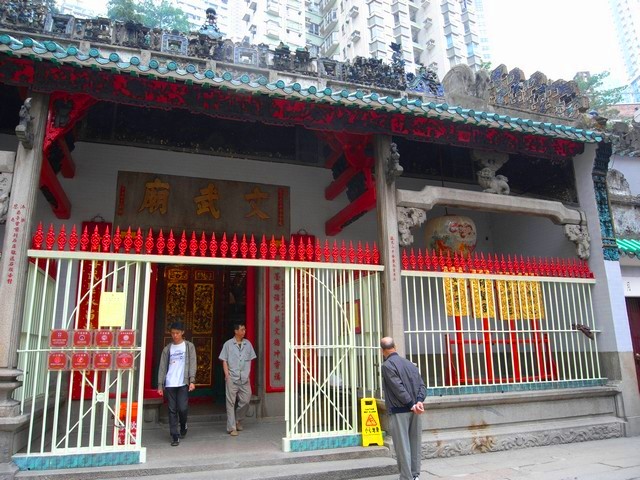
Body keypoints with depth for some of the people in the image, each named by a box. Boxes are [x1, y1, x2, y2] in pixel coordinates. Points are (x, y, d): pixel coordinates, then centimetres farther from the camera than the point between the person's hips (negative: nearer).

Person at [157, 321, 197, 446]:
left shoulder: (189, 346, 4)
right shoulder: (167, 349, 11)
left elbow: (193, 364, -2)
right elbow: (162, 367, 10)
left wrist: (192, 381, -12)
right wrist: (160, 385, 4)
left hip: (183, 383, -2)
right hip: (169, 384, 2)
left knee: (183, 408, -7)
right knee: (172, 410, 3)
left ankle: (183, 426, 23)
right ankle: (175, 436, 11)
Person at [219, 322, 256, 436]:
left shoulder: (248, 344, 7)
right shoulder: (228, 344, -2)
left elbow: (250, 360, 13)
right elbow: (224, 361, -1)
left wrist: (248, 374, 6)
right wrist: (227, 375, -8)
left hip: (244, 378, 3)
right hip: (232, 378, -3)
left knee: (245, 400, 5)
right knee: (231, 403, 1)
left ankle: (238, 420, 29)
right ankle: (232, 428, 9)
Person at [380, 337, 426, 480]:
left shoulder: (387, 365, -8)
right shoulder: (409, 363, 13)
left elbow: (398, 388, -17)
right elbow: (422, 385, 4)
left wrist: (412, 405, -13)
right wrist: (419, 401, -8)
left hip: (399, 411, -6)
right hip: (414, 411, 7)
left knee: (402, 446, -1)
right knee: (415, 443, 13)